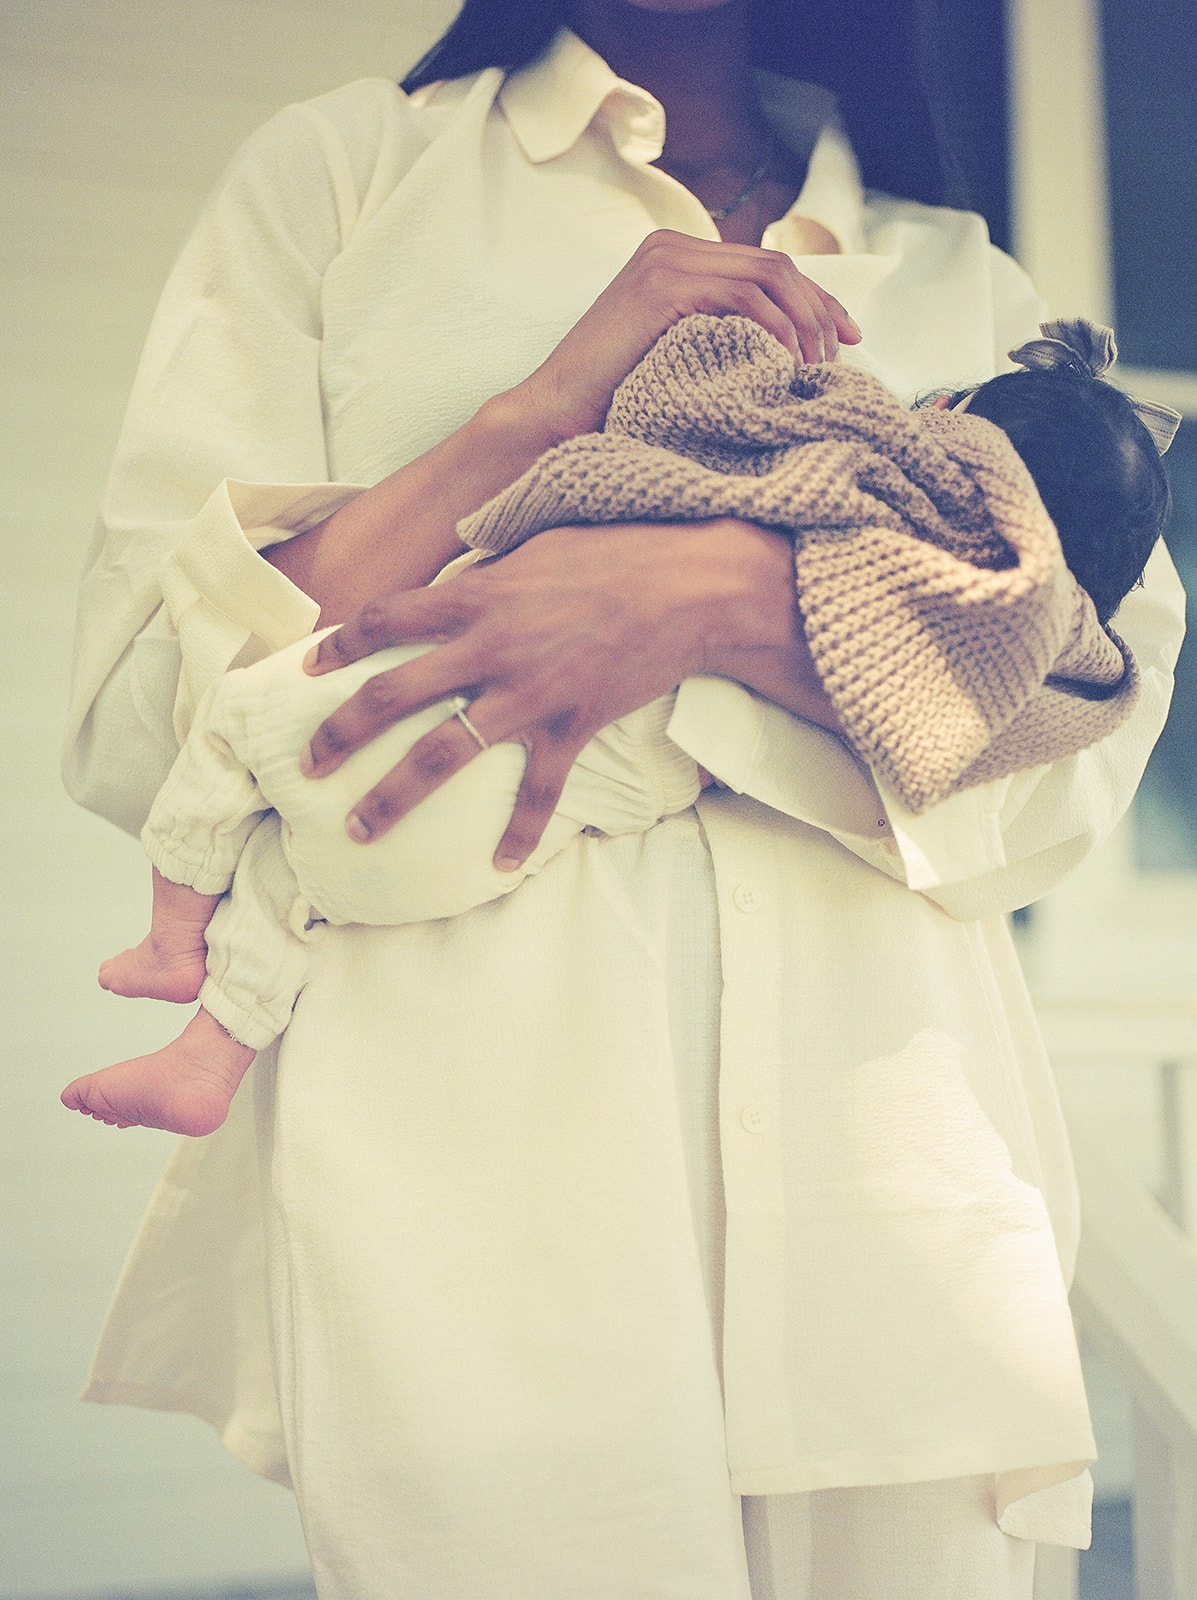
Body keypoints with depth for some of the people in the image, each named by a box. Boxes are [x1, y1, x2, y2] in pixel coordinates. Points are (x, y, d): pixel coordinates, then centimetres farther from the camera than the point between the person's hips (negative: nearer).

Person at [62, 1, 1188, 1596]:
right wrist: (544, 410, -8)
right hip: (468, 1142, -2)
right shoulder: (338, 178, 12)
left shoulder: (963, 282, 18)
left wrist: (715, 593, -16)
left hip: (877, 1157, 3)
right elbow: (136, 727, 1)